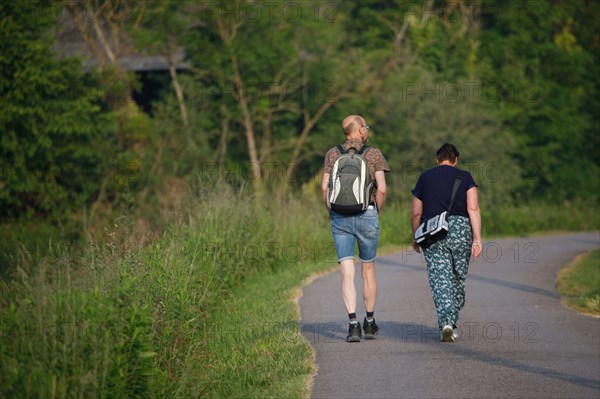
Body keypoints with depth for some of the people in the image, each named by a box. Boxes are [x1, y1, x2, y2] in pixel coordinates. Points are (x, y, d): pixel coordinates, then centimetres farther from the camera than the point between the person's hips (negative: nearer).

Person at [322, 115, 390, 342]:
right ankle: (370, 322, 24)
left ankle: (353, 323, -16)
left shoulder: (333, 154, 5)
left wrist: (331, 212, 10)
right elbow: (382, 189, -9)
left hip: (340, 217, 1)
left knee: (347, 272, -2)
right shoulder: (374, 154, -1)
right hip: (366, 215, -1)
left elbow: (325, 187, -2)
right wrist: (377, 212, 6)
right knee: (368, 269, 15)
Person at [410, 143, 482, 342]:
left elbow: (416, 213, 12)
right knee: (458, 279, 15)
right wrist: (477, 238, -7)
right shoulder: (464, 177, 6)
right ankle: (452, 324, 22)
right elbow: (473, 208, -5)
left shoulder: (425, 177, 10)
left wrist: (416, 238, 26)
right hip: (460, 229, 0)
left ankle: (446, 323, -22)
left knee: (440, 280, -4)